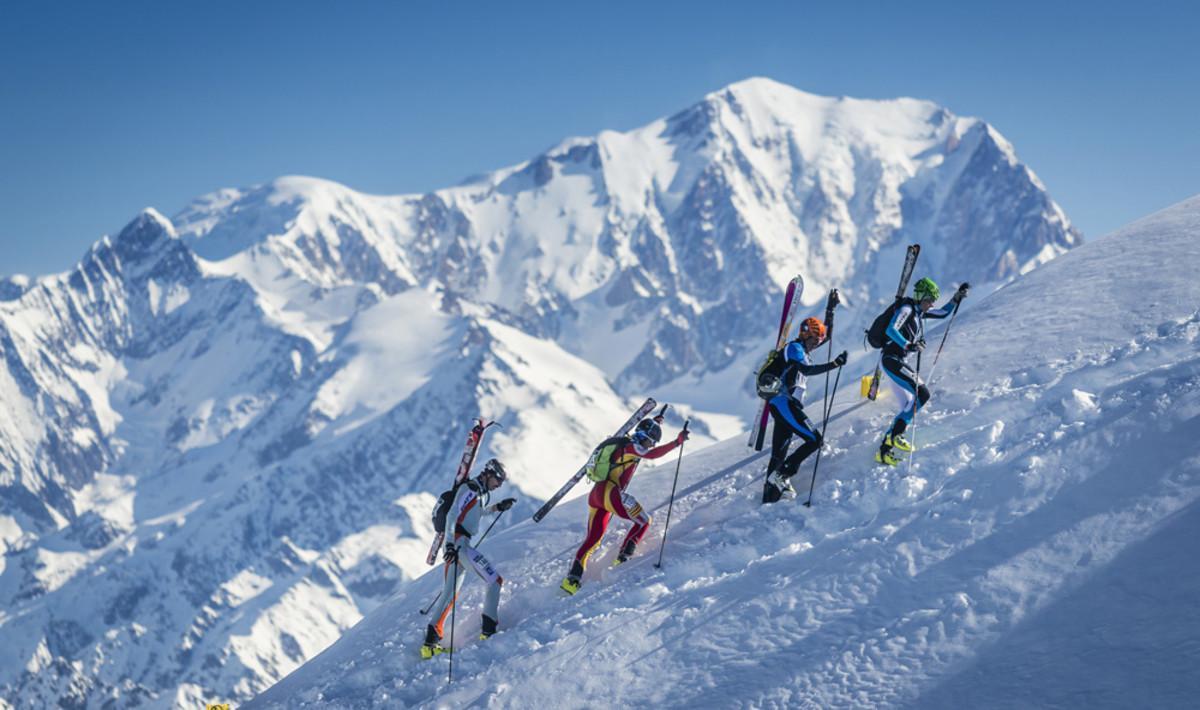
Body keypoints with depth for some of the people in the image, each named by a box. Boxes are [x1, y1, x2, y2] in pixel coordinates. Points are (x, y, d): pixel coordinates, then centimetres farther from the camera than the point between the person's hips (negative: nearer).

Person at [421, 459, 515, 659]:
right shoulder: (470, 489, -9)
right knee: (495, 581, -9)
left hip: (455, 545, 10)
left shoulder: (481, 492, 18)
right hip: (459, 543, -10)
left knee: (450, 594, 10)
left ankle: (431, 641, 8)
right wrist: (451, 544, -30)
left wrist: (497, 507, 31)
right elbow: (452, 515, -20)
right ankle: (488, 632, -12)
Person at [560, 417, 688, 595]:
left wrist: (653, 424, 53)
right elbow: (653, 454, -28)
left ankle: (573, 578, 3)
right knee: (644, 521, 8)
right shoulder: (632, 447, -8)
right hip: (610, 493, -9)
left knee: (592, 540, 12)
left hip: (595, 495, 9)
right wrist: (677, 442, -31)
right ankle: (623, 559, 1)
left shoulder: (626, 444, 20)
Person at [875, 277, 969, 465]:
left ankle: (884, 451, 8)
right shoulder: (906, 309, -12)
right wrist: (908, 345, -36)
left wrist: (957, 297, 17)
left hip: (899, 363, 10)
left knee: (908, 407, 8)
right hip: (892, 360, -10)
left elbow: (943, 313, 28)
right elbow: (891, 330, -26)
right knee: (922, 393, -17)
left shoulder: (919, 311, 15)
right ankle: (895, 435, -17)